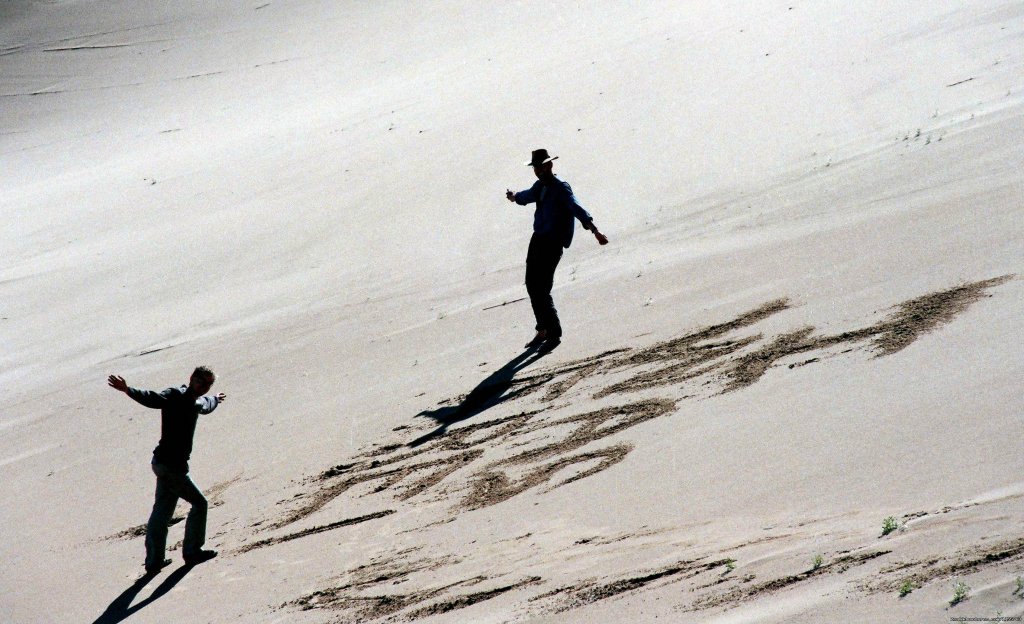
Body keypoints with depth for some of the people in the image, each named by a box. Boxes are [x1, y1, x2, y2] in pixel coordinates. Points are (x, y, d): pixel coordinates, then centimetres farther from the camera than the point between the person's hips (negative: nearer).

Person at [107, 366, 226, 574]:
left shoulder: (196, 403, 13)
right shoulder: (175, 396, -15)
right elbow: (151, 399, -33)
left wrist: (215, 400, 63)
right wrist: (127, 390, -52)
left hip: (168, 464, 9)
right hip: (171, 465, -9)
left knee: (162, 510, 12)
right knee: (199, 503, 3)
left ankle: (154, 560, 17)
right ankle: (192, 552, 14)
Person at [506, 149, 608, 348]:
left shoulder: (561, 188, -13)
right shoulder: (540, 186, 13)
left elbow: (577, 209, -29)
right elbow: (527, 196, 40)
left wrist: (595, 231, -39)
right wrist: (515, 197, 26)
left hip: (553, 243, -9)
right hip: (538, 240, 9)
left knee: (542, 289, -12)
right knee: (532, 285, 13)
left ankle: (554, 334, -4)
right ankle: (543, 331, 25)